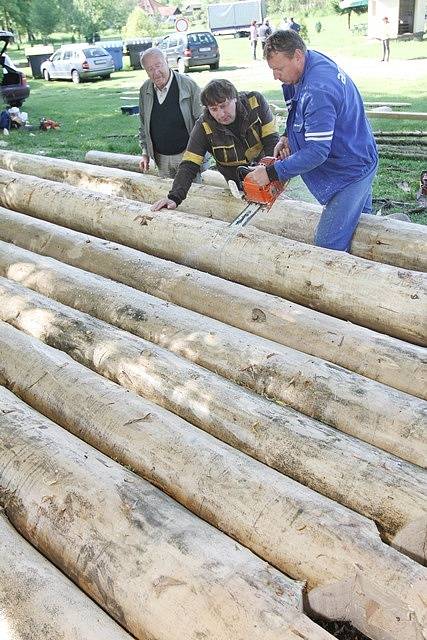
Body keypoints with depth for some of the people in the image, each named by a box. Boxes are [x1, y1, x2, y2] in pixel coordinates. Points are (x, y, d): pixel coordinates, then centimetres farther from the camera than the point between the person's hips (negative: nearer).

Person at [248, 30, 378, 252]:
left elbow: (317, 152, -31)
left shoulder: (318, 90, -31)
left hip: (351, 170, -10)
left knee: (328, 245, -10)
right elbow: (300, 112, 16)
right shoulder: (312, 60, 0)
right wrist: (287, 137, 0)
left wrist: (272, 173, -26)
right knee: (361, 219, 24)